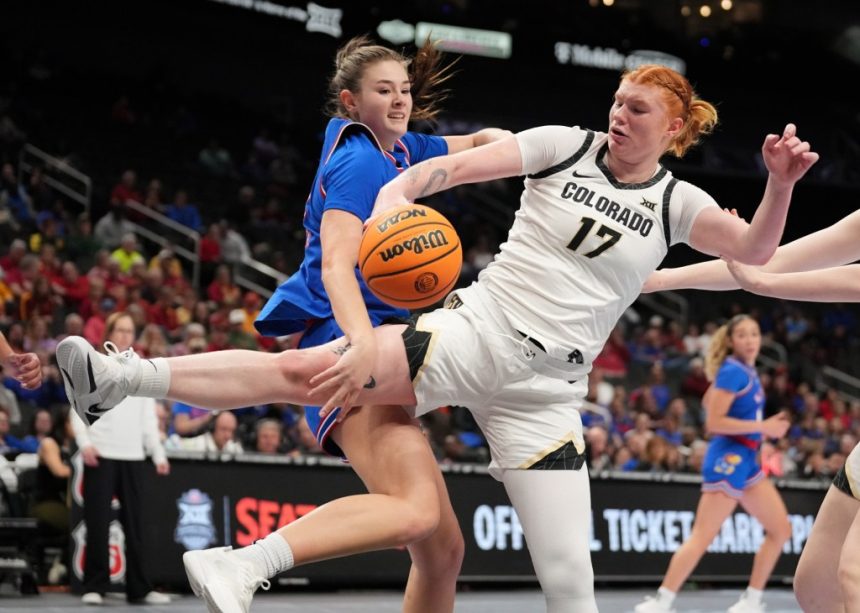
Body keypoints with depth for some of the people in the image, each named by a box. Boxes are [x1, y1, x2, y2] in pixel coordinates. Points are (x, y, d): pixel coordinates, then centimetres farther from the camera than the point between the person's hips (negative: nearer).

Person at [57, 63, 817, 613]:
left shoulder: (676, 204, 7)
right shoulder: (566, 145, 3)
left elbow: (753, 251, -4)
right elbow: (457, 164, -1)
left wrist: (781, 184, -21)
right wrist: (401, 190, -20)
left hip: (545, 391, 1)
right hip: (474, 332, -1)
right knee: (305, 369, -19)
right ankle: (126, 379, -18)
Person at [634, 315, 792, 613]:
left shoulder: (746, 372, 12)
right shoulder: (733, 371, -14)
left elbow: (709, 400, 27)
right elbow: (713, 422, -20)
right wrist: (762, 427, -21)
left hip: (744, 460, 10)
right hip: (728, 459, -10)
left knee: (781, 529, 9)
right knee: (702, 537, -12)